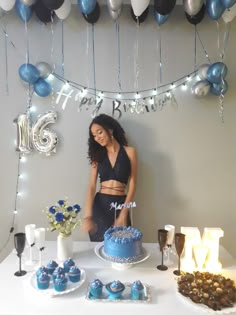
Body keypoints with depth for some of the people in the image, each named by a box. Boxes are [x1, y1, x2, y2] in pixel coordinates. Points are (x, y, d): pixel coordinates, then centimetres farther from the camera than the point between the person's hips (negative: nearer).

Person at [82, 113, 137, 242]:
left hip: (120, 205, -2)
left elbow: (132, 184, -3)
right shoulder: (97, 155, 6)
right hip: (100, 204, 2)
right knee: (99, 244, 11)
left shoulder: (129, 152, -1)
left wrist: (123, 214, -11)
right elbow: (91, 186, -3)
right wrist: (87, 215, -17)